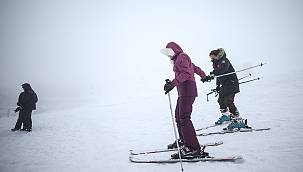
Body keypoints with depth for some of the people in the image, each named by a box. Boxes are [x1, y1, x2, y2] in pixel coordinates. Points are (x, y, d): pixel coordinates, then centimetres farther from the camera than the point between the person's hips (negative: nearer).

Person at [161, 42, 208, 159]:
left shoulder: (181, 57, -5)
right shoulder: (179, 59, 24)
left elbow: (186, 73, -21)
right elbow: (195, 68, 36)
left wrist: (173, 83, -30)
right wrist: (204, 76, 53)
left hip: (187, 90, -10)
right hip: (183, 91, 10)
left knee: (184, 119, -17)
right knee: (178, 117, 17)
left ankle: (194, 149, -19)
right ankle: (183, 141, 34)